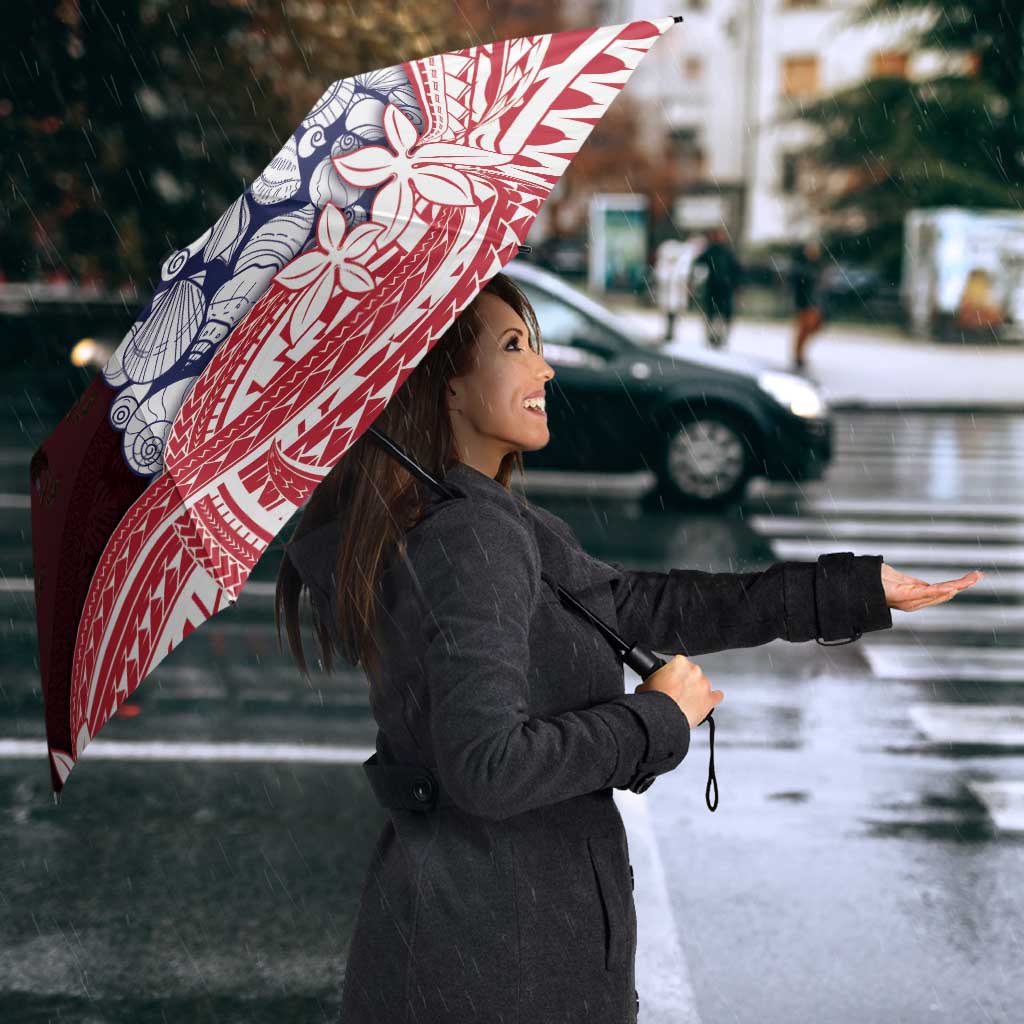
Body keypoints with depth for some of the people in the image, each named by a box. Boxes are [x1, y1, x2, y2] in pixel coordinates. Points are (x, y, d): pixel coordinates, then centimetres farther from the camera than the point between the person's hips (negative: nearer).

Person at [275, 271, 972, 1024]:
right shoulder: (470, 538, -22)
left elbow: (639, 606, 9)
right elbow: (485, 765, -29)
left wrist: (858, 589, 9)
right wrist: (657, 719, -16)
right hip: (500, 941, -9)